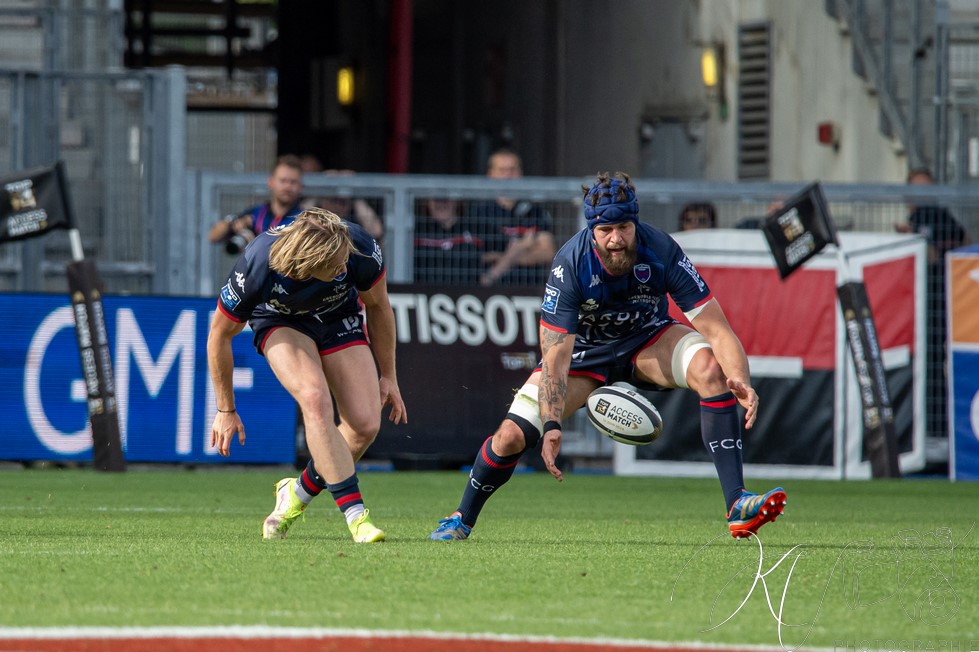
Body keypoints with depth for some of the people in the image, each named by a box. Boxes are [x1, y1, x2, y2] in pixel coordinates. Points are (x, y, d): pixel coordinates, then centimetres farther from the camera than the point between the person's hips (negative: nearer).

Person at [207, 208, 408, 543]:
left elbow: (378, 306, -10)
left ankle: (299, 493, 11)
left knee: (365, 424, -14)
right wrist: (226, 410, -9)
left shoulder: (359, 248, -33)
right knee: (315, 398, -32)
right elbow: (220, 334, -17)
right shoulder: (257, 267, -37)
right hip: (281, 323, -3)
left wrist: (388, 377, -1)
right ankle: (354, 512, -30)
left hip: (339, 320, 3)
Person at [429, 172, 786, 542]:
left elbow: (716, 329, -29)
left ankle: (736, 505, -31)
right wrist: (552, 424, -43)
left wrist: (741, 381, -48)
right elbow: (555, 355, -31)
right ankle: (463, 519, 20)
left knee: (712, 370, -30)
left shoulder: (661, 252, -29)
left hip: (647, 341, 1)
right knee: (511, 437, -12)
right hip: (584, 349, 0)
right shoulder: (571, 265, -30)